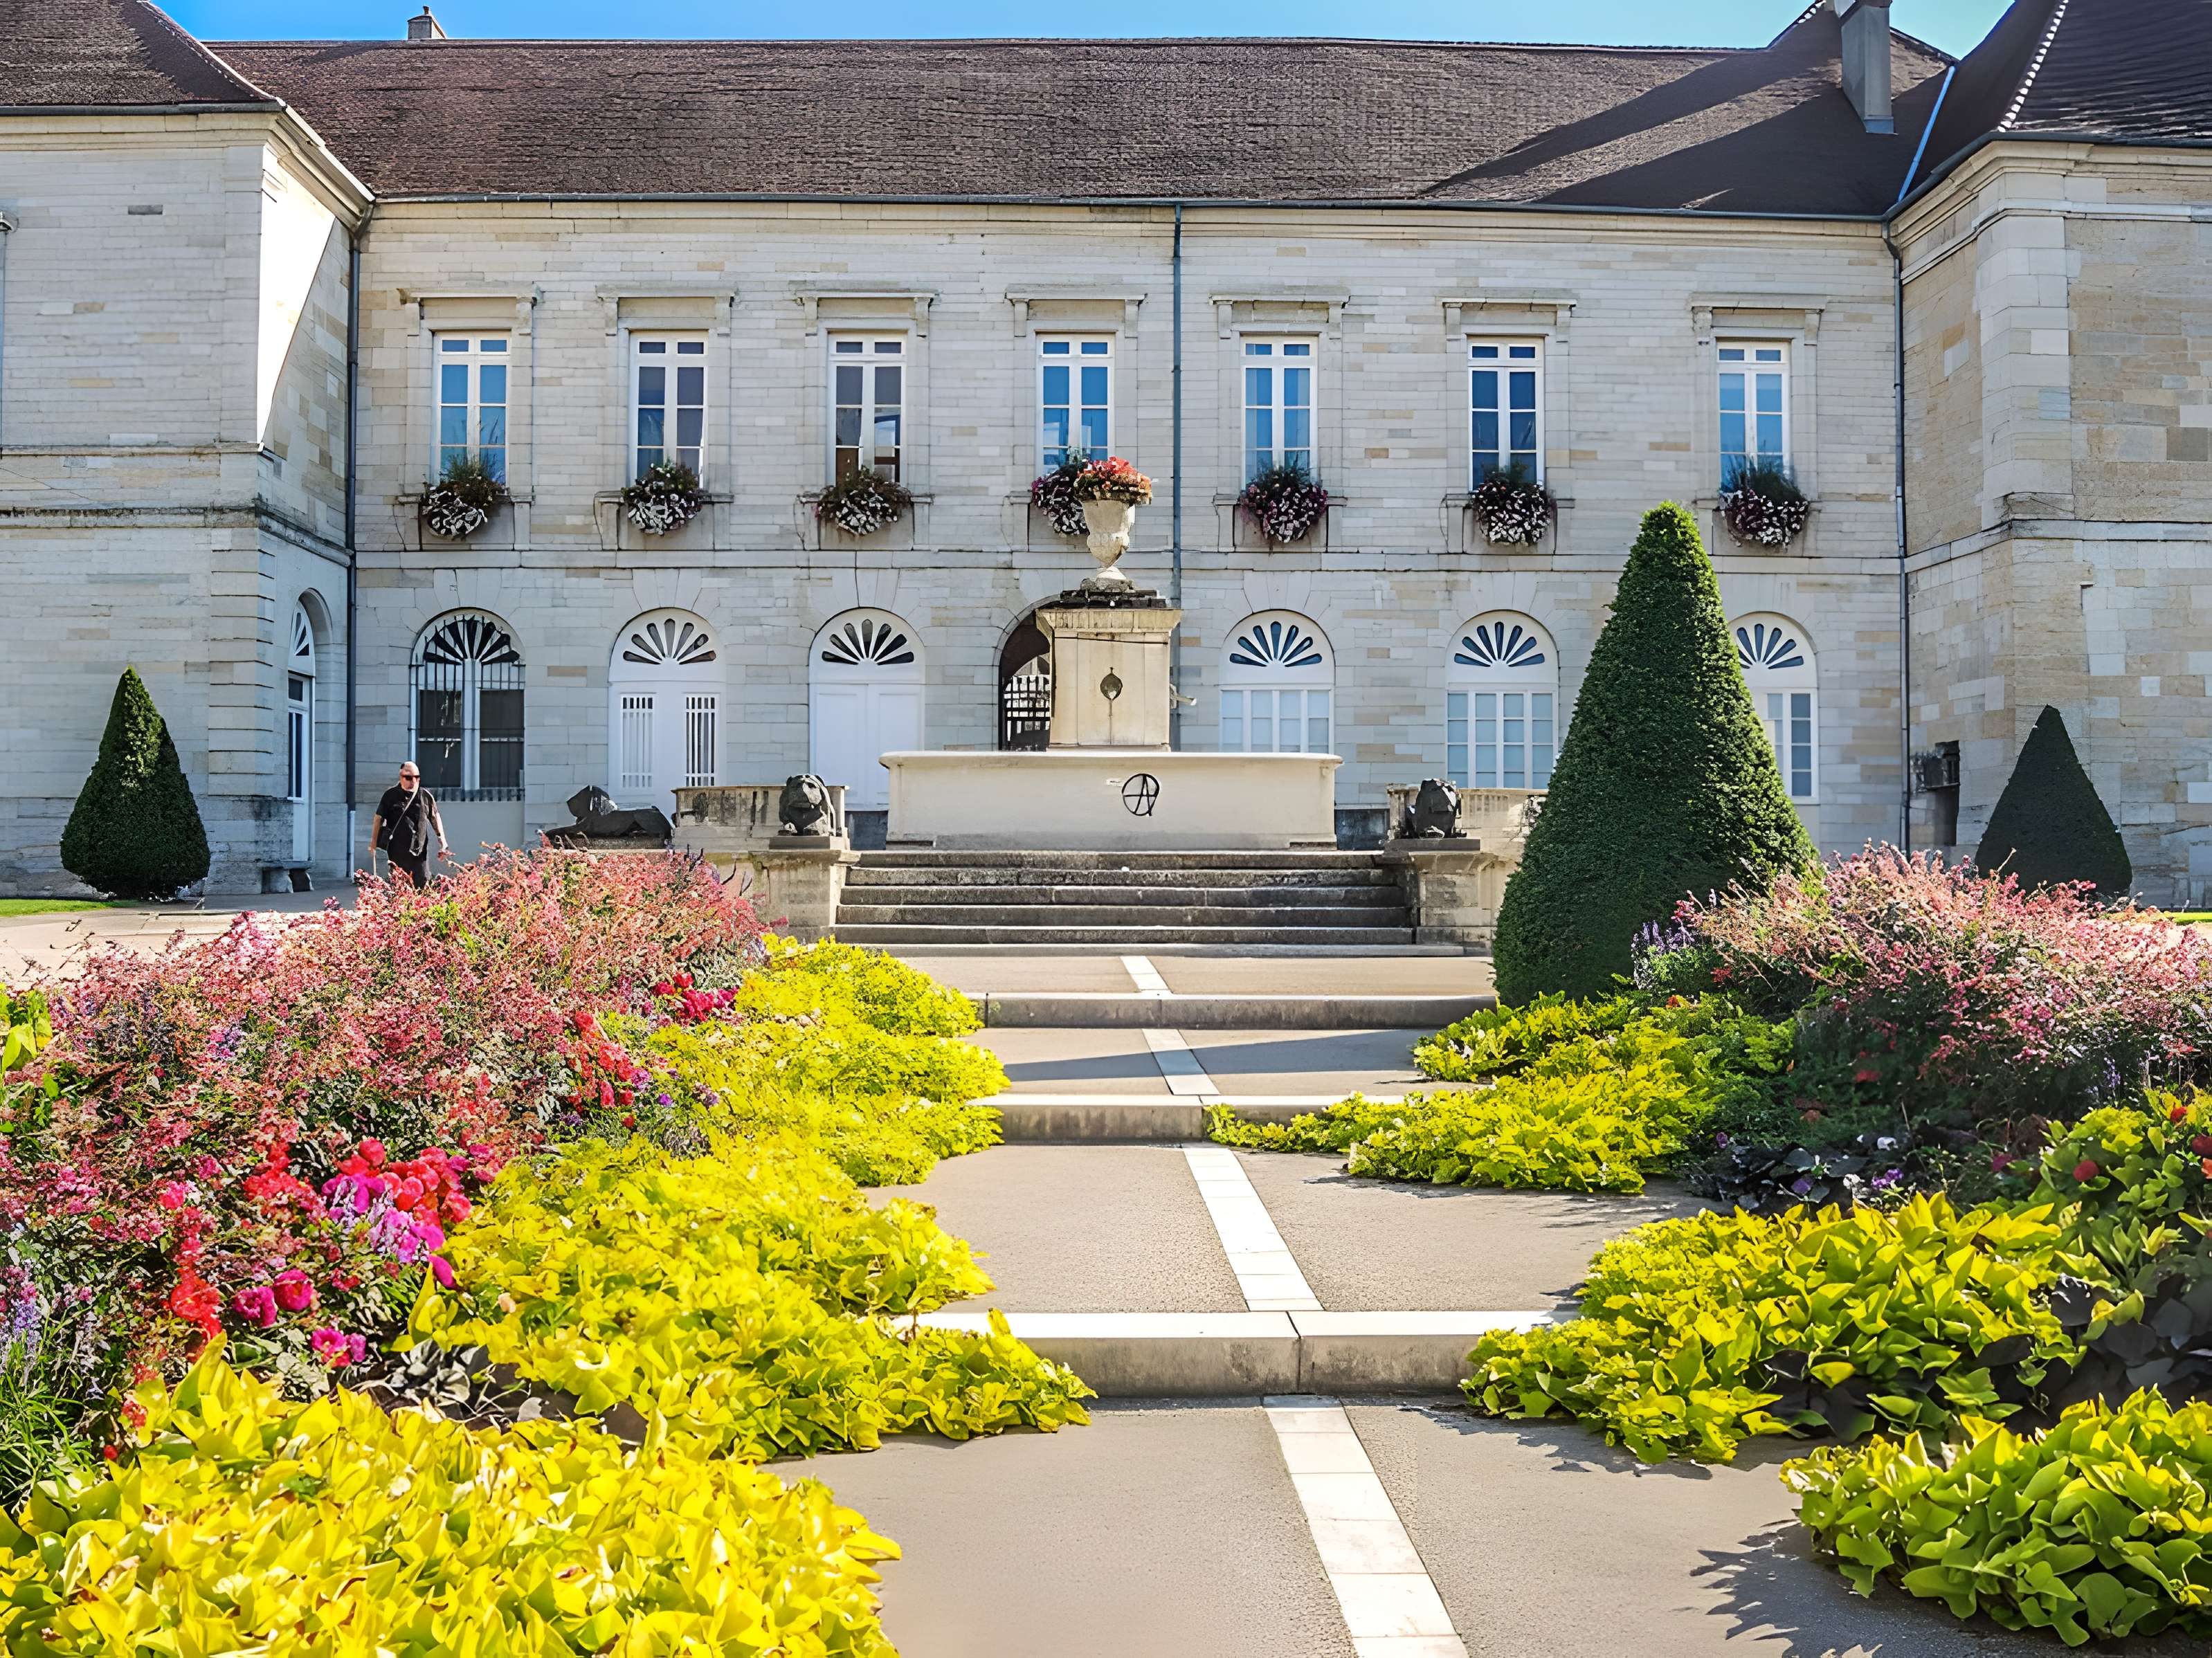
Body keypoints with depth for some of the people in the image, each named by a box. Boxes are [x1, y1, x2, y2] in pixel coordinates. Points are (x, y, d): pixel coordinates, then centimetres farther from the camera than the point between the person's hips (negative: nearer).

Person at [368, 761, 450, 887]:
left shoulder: (426, 796, 6)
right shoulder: (390, 795, 2)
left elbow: (435, 819, 13)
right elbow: (379, 818, 8)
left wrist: (442, 843, 10)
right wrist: (374, 841, 5)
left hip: (419, 849, 1)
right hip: (397, 850, -1)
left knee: (423, 885, -5)